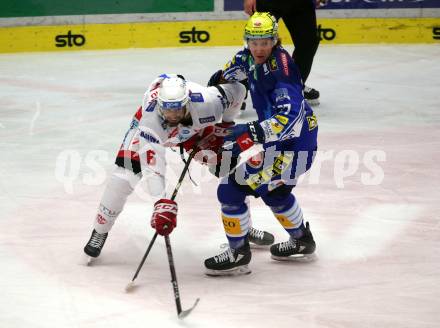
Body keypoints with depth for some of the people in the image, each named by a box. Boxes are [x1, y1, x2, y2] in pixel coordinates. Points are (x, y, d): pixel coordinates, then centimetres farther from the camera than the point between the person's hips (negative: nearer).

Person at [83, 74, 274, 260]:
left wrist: (224, 126, -13)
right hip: (150, 129, -2)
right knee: (124, 176, -16)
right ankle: (100, 231, 5)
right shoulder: (151, 119, -45)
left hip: (195, 127, 2)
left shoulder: (206, 102, -41)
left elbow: (237, 89, -21)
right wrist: (163, 202, -55)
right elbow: (151, 164, -47)